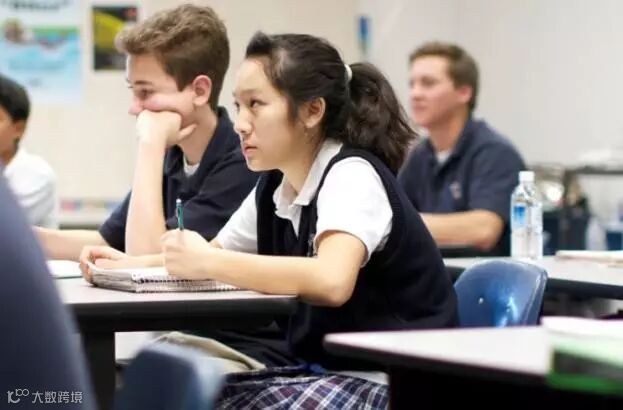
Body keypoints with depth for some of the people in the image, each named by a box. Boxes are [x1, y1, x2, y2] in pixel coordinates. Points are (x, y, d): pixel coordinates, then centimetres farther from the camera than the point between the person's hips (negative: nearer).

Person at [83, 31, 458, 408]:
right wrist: (132, 265, 2)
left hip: (402, 378, -7)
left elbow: (332, 281, -36)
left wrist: (207, 263, -28)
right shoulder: (274, 187, 5)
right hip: (322, 367, 7)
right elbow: (215, 254, 21)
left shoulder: (352, 175, -18)